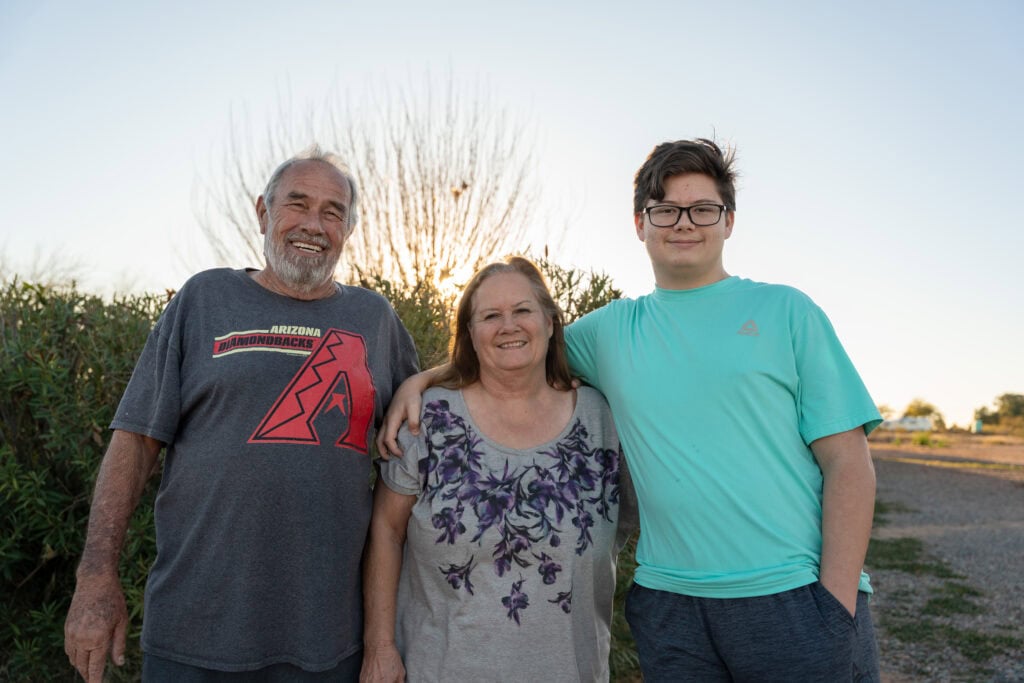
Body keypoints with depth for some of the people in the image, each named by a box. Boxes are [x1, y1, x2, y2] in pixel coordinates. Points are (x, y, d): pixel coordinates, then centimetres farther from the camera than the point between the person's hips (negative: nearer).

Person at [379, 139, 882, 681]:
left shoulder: (785, 310, 2)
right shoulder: (609, 330, 8)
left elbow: (847, 460, -2)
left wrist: (837, 598, -10)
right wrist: (419, 380, 4)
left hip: (796, 596, -1)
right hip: (669, 602, 2)